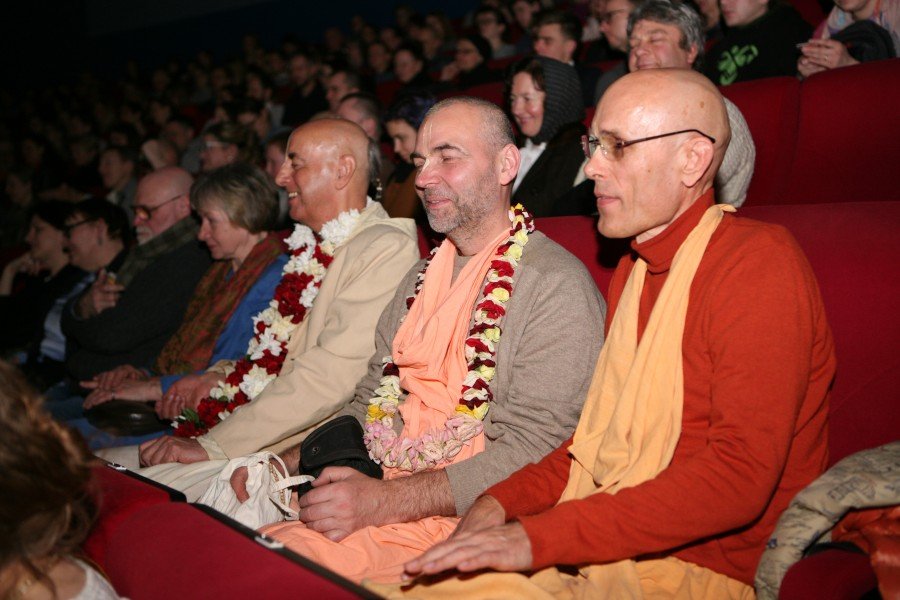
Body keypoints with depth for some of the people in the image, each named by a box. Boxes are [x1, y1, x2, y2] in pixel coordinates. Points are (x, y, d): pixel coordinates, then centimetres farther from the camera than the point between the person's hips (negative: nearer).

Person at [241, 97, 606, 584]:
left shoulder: (557, 287, -9)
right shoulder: (422, 278, 18)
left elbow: (533, 447, -18)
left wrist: (386, 501, -23)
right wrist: (288, 462, 4)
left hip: (462, 521, -6)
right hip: (377, 486, 7)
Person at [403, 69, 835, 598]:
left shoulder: (759, 263, -12)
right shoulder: (633, 269, 16)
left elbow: (740, 474, -22)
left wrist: (539, 536, -25)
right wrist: (503, 502, 1)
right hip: (602, 548, 7)